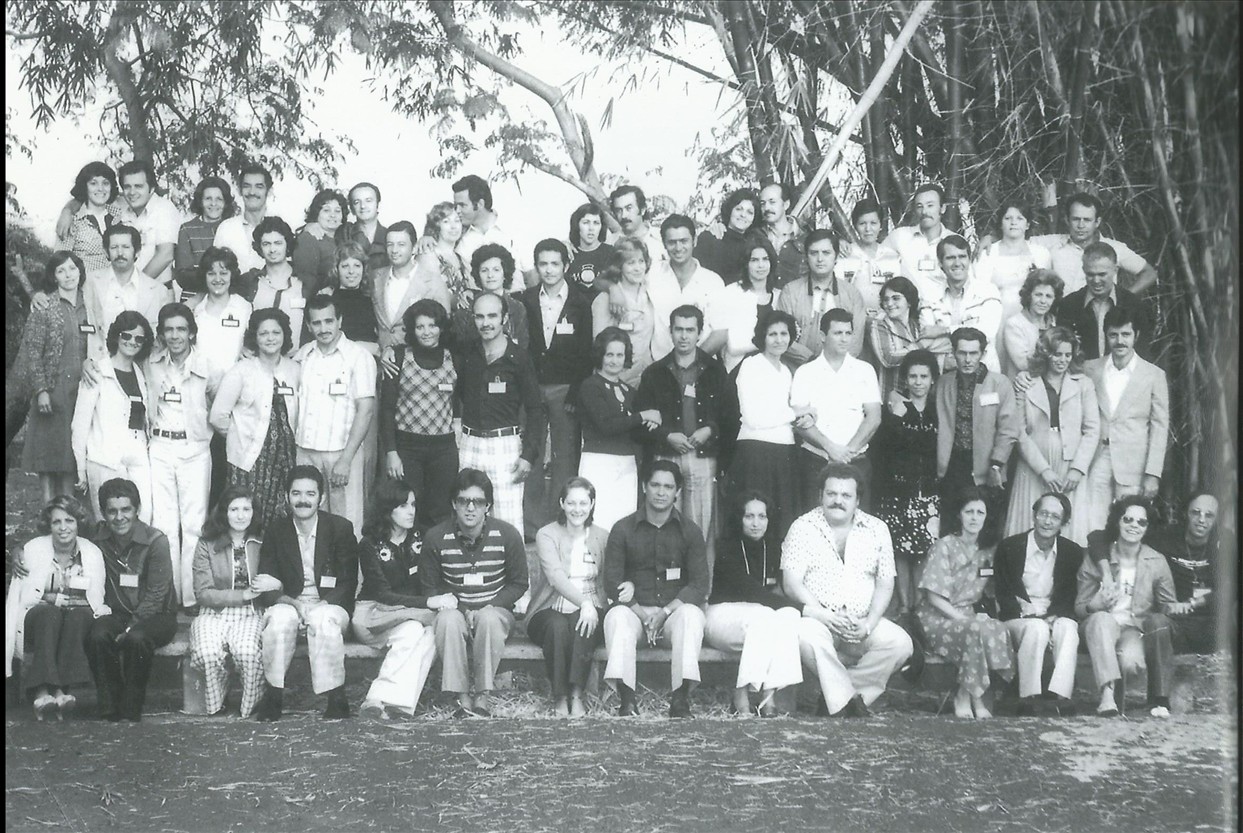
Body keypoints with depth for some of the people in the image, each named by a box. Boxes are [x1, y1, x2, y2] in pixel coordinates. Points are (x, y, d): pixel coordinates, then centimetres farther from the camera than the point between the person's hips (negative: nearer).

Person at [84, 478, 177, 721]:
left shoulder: (156, 541, -11)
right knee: (97, 636, -30)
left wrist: (130, 627, -20)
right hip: (116, 614, 3)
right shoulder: (99, 542, 1)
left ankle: (132, 710, -19)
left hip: (155, 615, -3)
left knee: (136, 639, -36)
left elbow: (156, 594, -13)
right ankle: (109, 708, -19)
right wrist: (102, 610, -13)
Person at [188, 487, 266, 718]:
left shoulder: (261, 544, 8)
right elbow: (203, 593, -2)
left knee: (247, 652, -34)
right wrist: (242, 595, -13)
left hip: (250, 614, 0)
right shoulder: (207, 546, 4)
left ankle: (251, 710, -11)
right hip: (213, 613, 0)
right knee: (209, 653, -33)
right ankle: (214, 709, -8)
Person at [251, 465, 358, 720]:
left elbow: (348, 584, -5)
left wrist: (320, 606, -20)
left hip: (329, 604, -1)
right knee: (280, 619, -33)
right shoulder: (275, 531, 1)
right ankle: (273, 696, -20)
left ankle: (336, 698, -23)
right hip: (288, 603, 1)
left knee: (324, 621, -35)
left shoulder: (341, 528, -4)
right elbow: (267, 588, -2)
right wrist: (295, 604, -21)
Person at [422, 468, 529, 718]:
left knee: (488, 619, -36)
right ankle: (461, 695, -30)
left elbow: (518, 583, 1)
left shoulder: (507, 534, -7)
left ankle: (483, 695, -28)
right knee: (448, 619, -35)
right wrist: (463, 609, -13)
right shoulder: (436, 538, -6)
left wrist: (488, 608, -14)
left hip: (495, 610, -1)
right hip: (455, 607, 1)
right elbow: (430, 587, 2)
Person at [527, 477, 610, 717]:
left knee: (581, 624, -33)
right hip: (550, 609, -1)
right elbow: (555, 576, -16)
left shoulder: (603, 537, 10)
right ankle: (559, 698, -26)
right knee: (558, 625, -35)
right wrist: (583, 602, -31)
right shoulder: (547, 535, 0)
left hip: (588, 610, 2)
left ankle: (577, 696, -31)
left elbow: (607, 580, 6)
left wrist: (590, 606, -14)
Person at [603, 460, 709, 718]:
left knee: (691, 615, -32)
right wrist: (644, 615, -16)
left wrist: (664, 613, -17)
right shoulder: (623, 529, 4)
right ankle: (626, 699, -38)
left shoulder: (690, 531, 5)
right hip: (634, 610, 0)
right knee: (617, 616, -32)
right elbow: (612, 583, -3)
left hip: (674, 611, 0)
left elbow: (699, 584, -2)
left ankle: (681, 697, -35)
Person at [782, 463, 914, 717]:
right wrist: (827, 617, -19)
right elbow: (791, 583, -6)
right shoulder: (803, 527, 4)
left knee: (901, 644, -24)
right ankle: (848, 701, -21)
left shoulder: (876, 530, 12)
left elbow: (885, 584, 7)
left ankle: (836, 699, -13)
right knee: (807, 636, -37)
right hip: (818, 617, -3)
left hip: (863, 623, 3)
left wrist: (869, 624, -10)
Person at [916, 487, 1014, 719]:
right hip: (938, 619, -5)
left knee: (998, 629, -28)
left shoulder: (988, 548, 10)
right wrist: (961, 618, -20)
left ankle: (965, 696, -18)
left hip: (971, 615, 5)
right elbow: (934, 596, -12)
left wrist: (982, 613, -5)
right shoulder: (944, 546, -7)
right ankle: (974, 697, -18)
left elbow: (991, 591, 15)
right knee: (978, 630, -34)